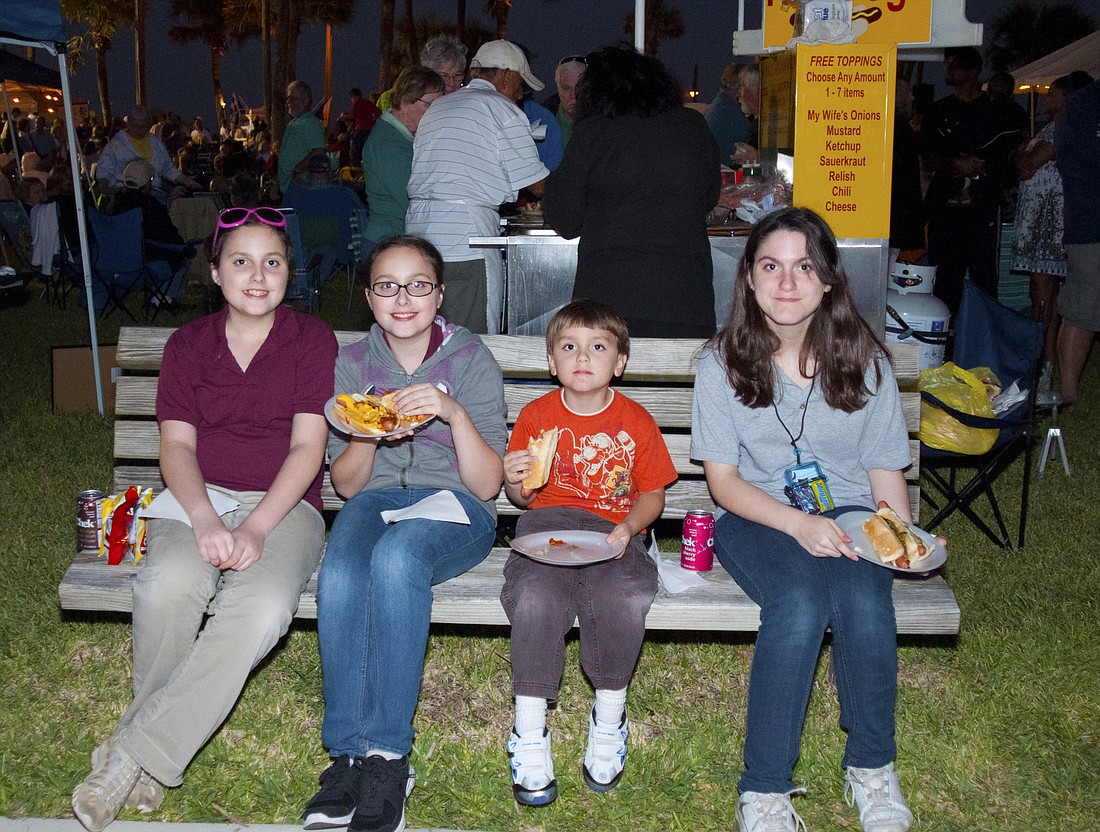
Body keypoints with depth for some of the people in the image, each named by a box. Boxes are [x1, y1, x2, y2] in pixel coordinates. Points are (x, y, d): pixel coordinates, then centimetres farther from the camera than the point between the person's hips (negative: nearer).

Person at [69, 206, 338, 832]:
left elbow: (307, 446, -4)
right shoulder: (189, 343, 13)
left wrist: (256, 527, -19)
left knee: (262, 608, -34)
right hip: (200, 498, 2)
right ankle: (160, 755, -12)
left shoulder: (312, 339, 5)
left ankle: (133, 751, -23)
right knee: (167, 586, -32)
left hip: (284, 502, -2)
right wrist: (204, 519, -17)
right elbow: (177, 443, 4)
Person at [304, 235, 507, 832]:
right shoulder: (352, 364, 8)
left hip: (453, 507, -2)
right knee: (339, 578, -33)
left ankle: (387, 756, -29)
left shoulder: (471, 361, 0)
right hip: (375, 499, 3)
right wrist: (365, 436, -12)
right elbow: (345, 484, 9)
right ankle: (348, 754, -21)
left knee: (396, 557, -37)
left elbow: (487, 485, -5)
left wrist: (455, 413, -21)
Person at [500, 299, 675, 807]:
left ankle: (609, 717, -8)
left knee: (623, 597, -33)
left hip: (613, 531, 0)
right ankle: (529, 732, -17)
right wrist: (515, 482, -12)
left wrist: (628, 528, -11)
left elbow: (653, 493, 10)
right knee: (535, 596, -32)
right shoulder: (536, 416, 7)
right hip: (548, 523, 0)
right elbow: (520, 497, 13)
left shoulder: (636, 421, 5)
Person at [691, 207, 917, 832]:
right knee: (800, 603, -34)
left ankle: (873, 766, -5)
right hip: (758, 517, -1)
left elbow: (885, 469, 7)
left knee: (864, 603, -31)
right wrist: (799, 524, -19)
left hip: (849, 514, 2)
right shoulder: (724, 362, -4)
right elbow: (723, 479, -4)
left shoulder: (865, 360, 0)